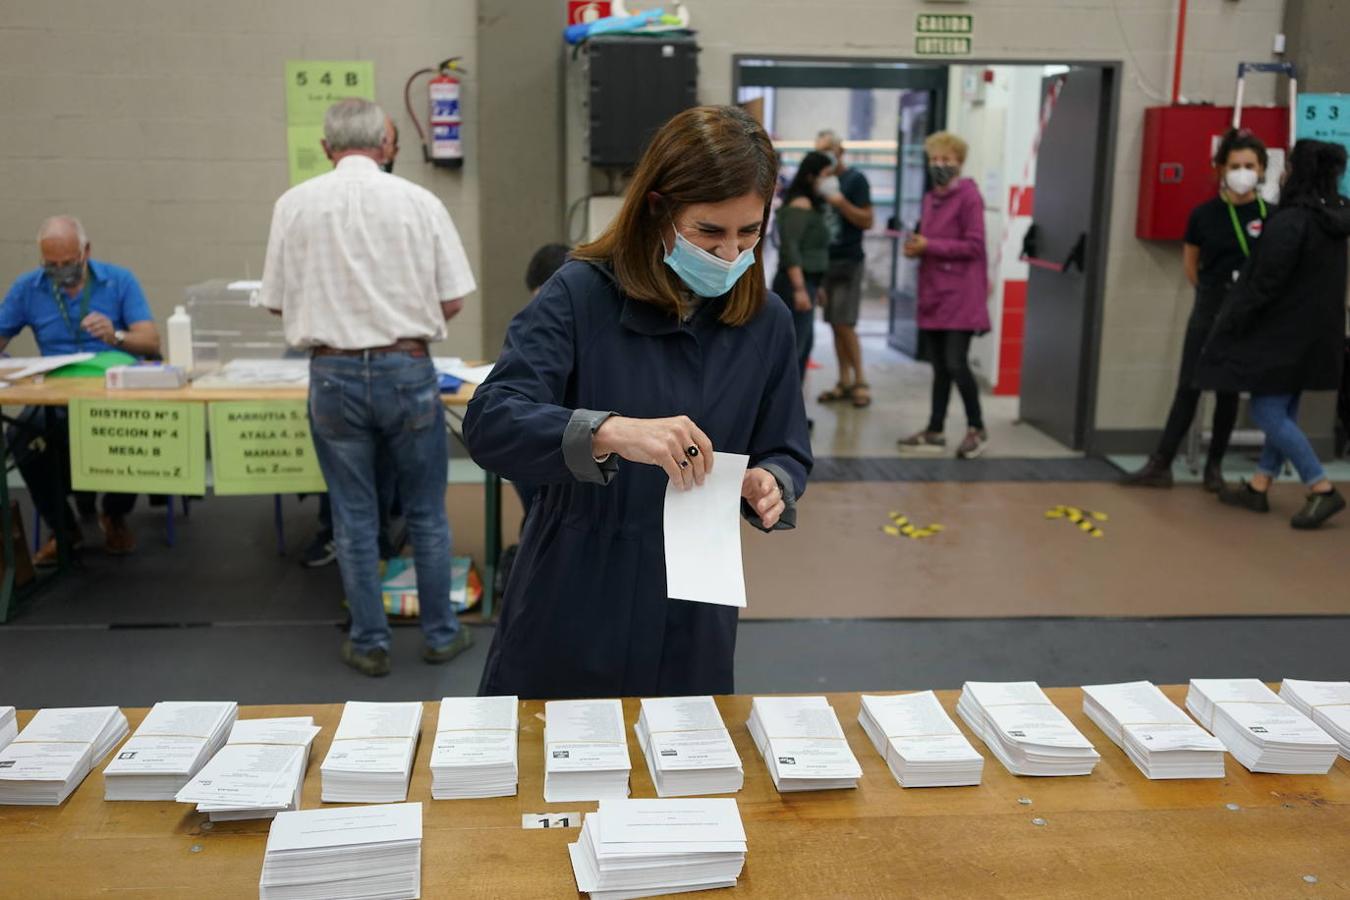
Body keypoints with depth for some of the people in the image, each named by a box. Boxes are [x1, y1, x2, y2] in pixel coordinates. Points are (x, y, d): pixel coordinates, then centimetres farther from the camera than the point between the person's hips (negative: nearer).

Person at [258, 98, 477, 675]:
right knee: (426, 512, 13)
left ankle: (370, 643, 19)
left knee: (354, 517, 10)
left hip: (334, 374, 1)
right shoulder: (418, 201, -4)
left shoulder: (295, 205, -1)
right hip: (408, 370, 0)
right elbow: (452, 299, -3)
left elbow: (277, 302, 4)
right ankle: (440, 634, 23)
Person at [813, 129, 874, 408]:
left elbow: (867, 221, -9)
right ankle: (845, 382, 11)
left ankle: (860, 382, 2)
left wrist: (840, 201, -20)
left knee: (844, 324, -8)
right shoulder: (822, 180, 13)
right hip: (825, 260, 6)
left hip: (848, 261, -6)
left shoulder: (855, 180, -5)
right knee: (835, 325, 5)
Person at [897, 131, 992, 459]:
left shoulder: (968, 196, -8)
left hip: (960, 295, -7)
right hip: (933, 293, 7)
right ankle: (935, 432, 16)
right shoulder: (930, 199, 15)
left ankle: (977, 429, 9)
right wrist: (915, 248, 3)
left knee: (956, 364, -7)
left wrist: (929, 246, -16)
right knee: (939, 367, 11)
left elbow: (974, 246, -14)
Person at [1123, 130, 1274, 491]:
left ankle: (1214, 466, 19)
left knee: (1229, 391, 7)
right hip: (1209, 311, 0)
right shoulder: (1204, 214, -3)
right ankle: (1160, 465, 2)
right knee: (1188, 387, 0)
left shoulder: (1270, 217, -6)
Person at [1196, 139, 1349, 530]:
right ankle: (1259, 487, 23)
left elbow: (1264, 284, -19)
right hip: (1315, 333, 9)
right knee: (1281, 412, 14)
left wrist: (1231, 327, -10)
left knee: (1268, 413, -3)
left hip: (1284, 333, -9)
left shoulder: (1290, 222, -20)